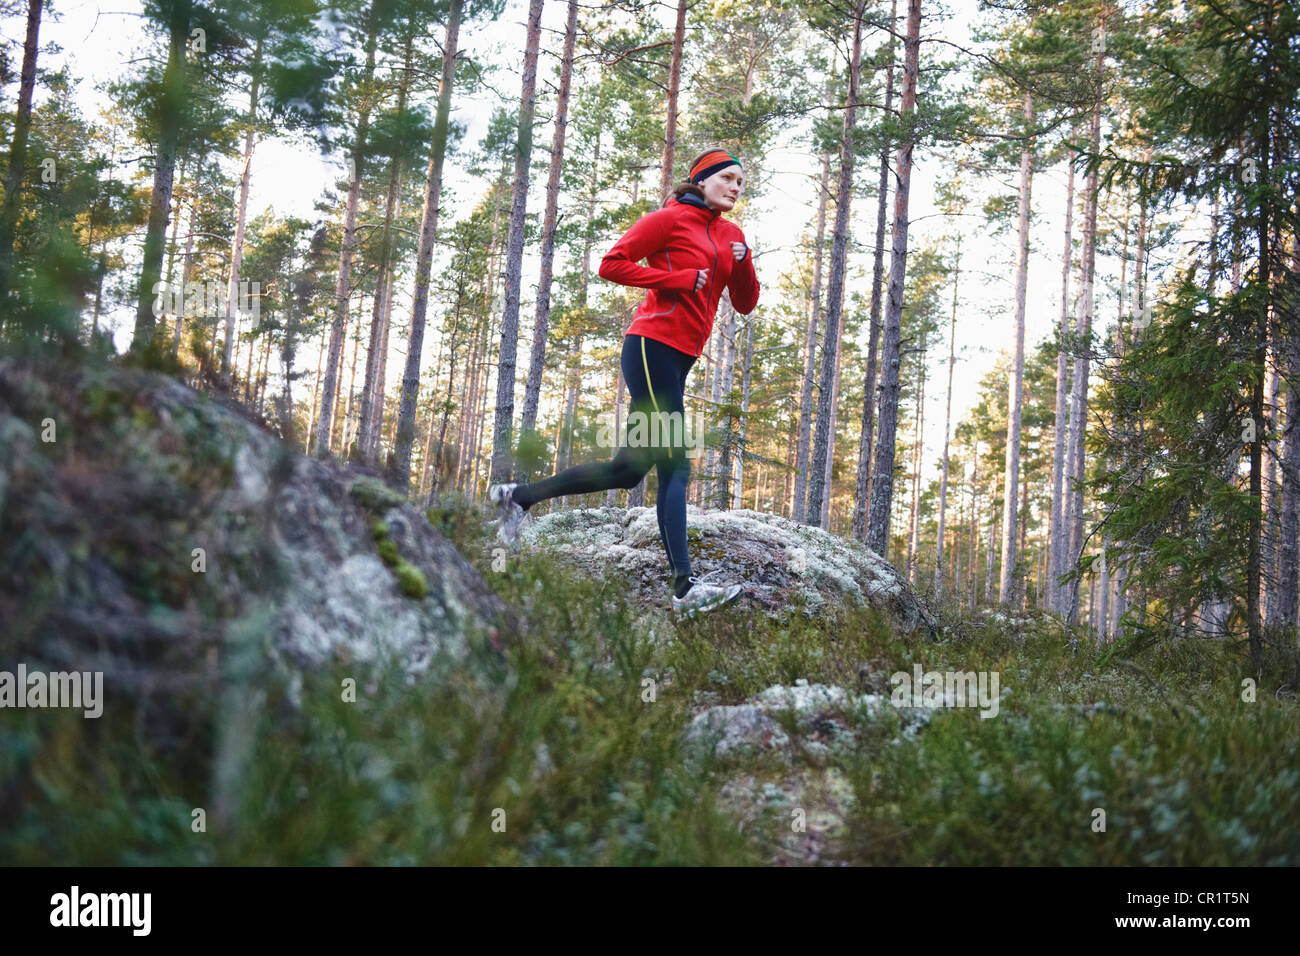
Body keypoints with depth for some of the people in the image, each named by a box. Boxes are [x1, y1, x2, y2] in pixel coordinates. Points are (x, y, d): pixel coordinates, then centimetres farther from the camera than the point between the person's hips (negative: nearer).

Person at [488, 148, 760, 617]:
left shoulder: (731, 234, 20)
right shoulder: (671, 219, -2)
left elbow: (745, 304, 19)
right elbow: (611, 264, -7)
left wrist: (743, 262, 0)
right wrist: (678, 280, -12)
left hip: (678, 359, 8)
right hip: (654, 344, -8)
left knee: (629, 469, 5)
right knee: (675, 466, -13)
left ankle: (519, 496, 14)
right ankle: (686, 586, -15)